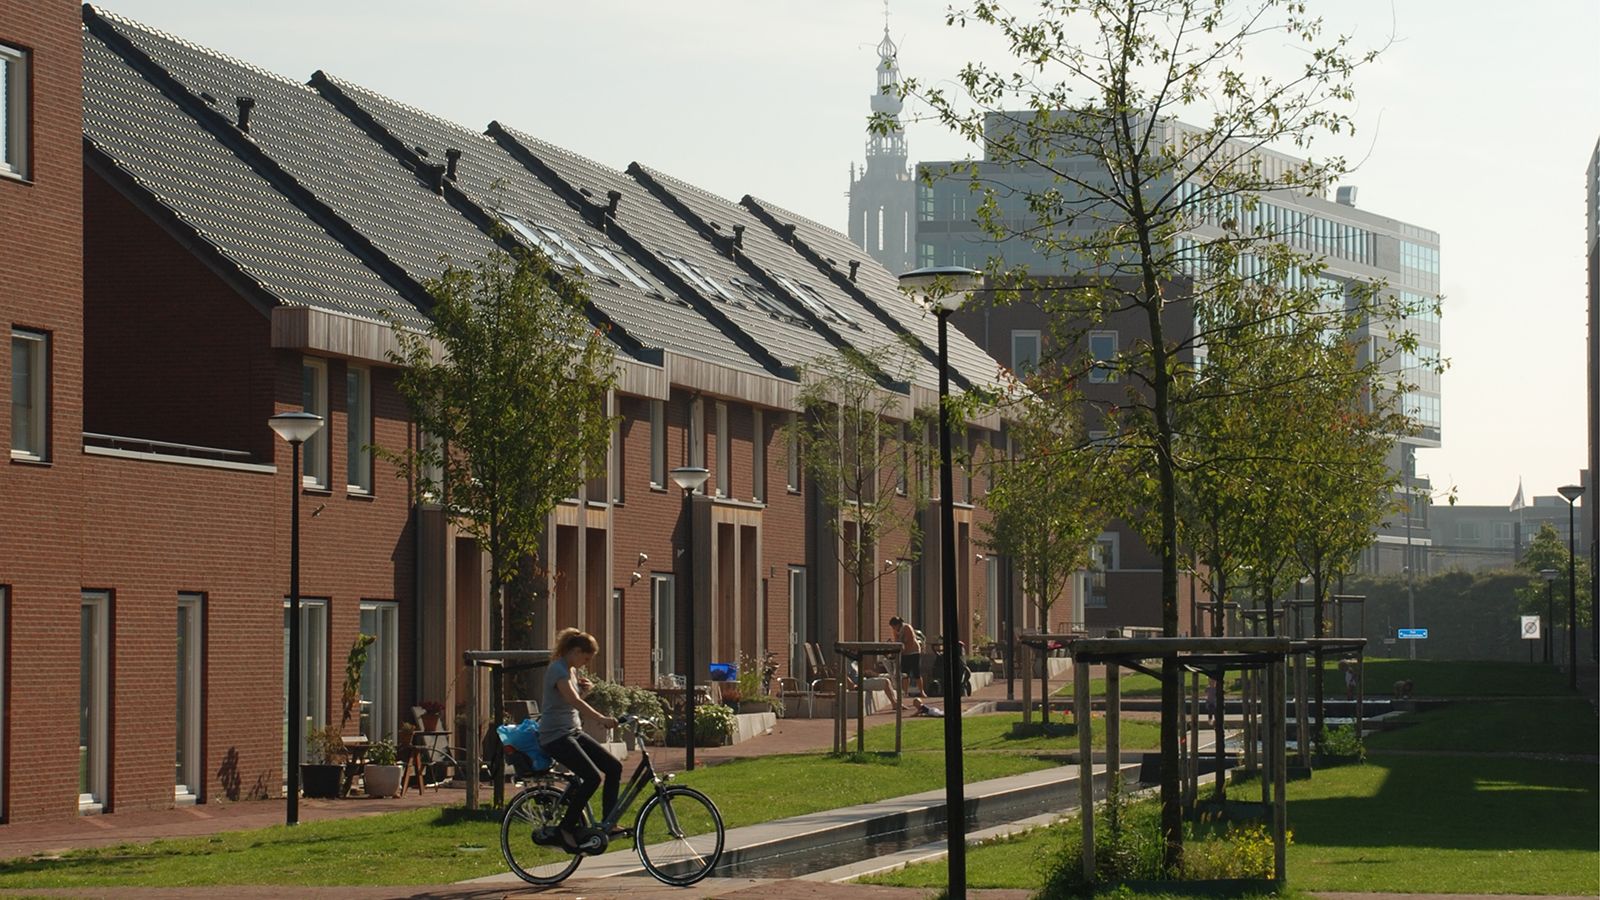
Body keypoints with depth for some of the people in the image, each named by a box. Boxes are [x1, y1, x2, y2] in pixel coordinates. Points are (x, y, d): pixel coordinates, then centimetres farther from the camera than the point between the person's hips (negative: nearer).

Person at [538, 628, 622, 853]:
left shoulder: (570, 670, 13)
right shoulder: (558, 670, -17)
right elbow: (575, 702, -32)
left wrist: (585, 688, 2)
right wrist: (602, 719, -43)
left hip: (574, 732, 10)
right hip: (556, 736, -10)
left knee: (614, 767, 0)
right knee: (593, 777, -22)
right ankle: (566, 828, -10)